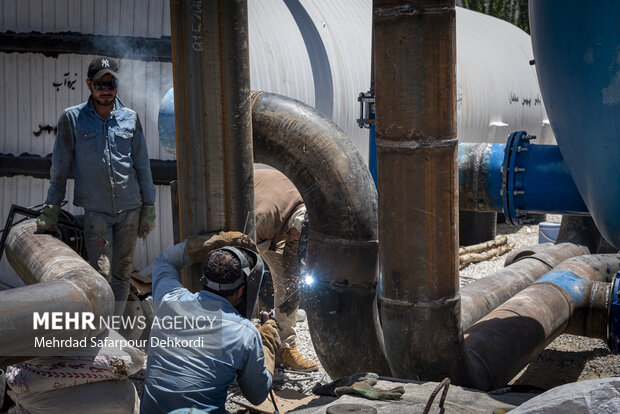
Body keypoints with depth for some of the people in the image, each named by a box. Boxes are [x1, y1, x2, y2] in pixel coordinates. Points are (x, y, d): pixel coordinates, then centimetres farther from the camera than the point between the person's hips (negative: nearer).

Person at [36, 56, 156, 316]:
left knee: (122, 274, 8)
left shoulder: (130, 118, 7)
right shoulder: (72, 118, 1)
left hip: (130, 208, 3)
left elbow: (142, 166, 11)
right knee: (101, 276, -9)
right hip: (95, 210, -2)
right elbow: (60, 168, 4)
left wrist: (149, 209, 10)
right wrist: (51, 210, 3)